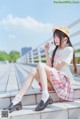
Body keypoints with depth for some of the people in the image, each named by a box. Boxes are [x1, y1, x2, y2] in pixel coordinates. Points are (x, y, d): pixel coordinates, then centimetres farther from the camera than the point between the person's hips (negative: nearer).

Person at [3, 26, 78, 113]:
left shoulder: (69, 49, -2)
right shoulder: (55, 50, 18)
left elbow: (58, 67, -10)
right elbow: (49, 66, 4)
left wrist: (49, 71, 1)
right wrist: (46, 52, 0)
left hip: (63, 78, -6)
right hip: (53, 79, 6)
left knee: (40, 65, -26)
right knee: (34, 71, -21)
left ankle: (45, 97, -30)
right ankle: (17, 101, -29)